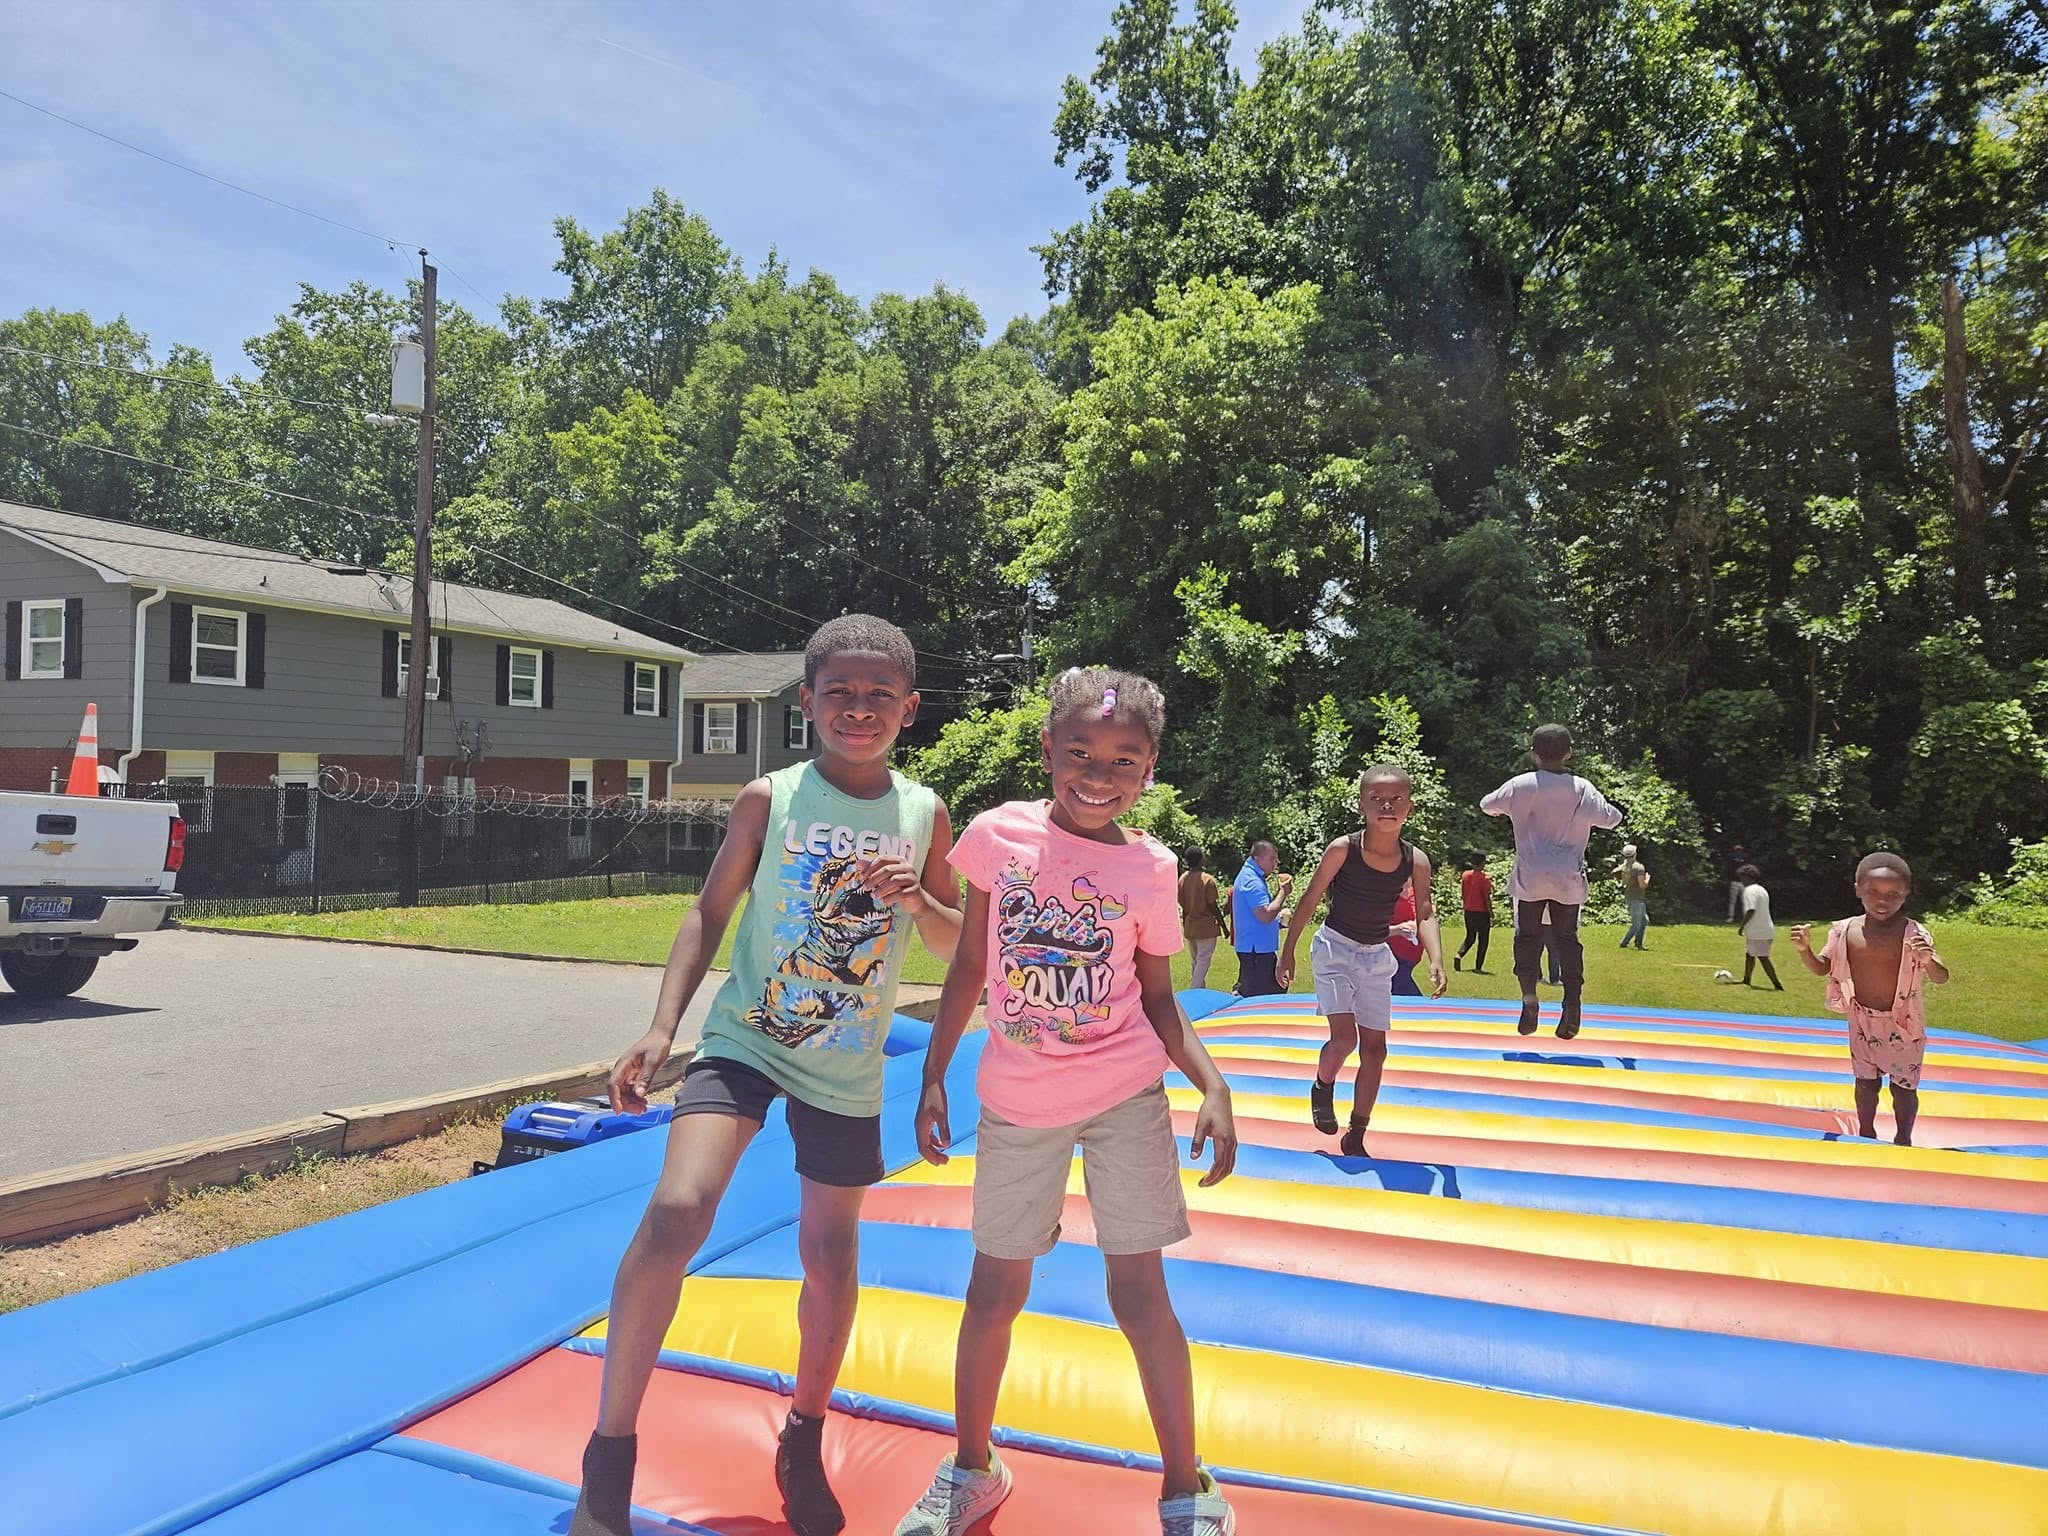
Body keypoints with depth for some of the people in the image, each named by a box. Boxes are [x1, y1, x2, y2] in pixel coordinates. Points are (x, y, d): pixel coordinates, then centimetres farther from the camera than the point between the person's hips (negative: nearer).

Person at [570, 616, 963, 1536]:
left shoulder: (925, 815, -2)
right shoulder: (769, 799, -8)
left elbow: (956, 946, 6)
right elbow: (709, 913, -2)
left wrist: (917, 900, -16)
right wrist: (663, 1025, -12)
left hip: (847, 1068, 3)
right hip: (747, 1040, -2)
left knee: (831, 1251, 13)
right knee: (677, 1209, -22)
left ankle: (805, 1441, 38)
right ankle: (610, 1454, -4)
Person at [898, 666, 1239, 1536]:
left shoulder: (1150, 869, -7)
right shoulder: (999, 834, -7)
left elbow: (1158, 1001, 2)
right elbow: (969, 967, 2)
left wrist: (1211, 1086, -13)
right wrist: (933, 1077, 3)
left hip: (1125, 1099, -1)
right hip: (1017, 1104, 1)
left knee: (1138, 1294, 3)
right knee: (994, 1291, 12)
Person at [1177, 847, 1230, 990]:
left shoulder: (1183, 879, 2)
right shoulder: (1208, 880, -15)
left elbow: (1182, 906, 7)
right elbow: (1213, 906, -14)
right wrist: (1224, 927, -5)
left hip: (1189, 927, 6)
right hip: (1206, 927, -6)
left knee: (1196, 961, 17)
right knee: (1203, 962, -2)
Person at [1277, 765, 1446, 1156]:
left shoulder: (1416, 861, -11)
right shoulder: (1343, 849, -19)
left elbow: (1425, 915, -12)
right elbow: (1310, 900, -11)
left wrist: (1436, 960, -30)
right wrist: (1289, 952, -8)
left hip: (1377, 957, 4)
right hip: (1335, 948, -3)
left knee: (1375, 1048, 4)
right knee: (1345, 1037, -17)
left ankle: (1356, 1138, 17)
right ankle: (1323, 1088, 17)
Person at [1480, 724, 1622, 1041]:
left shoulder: (1520, 785, -3)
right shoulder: (1583, 789, 0)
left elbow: (1487, 805, 12)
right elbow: (1612, 818, 11)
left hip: (1530, 878, -1)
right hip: (1569, 879, 1)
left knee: (1527, 936, 7)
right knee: (1568, 937, 10)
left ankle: (1529, 996, -7)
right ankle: (1572, 1001, -2)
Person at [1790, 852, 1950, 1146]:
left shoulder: (1915, 935, -16)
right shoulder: (1845, 931, -9)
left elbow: (1941, 979, -20)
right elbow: (1821, 968, 1)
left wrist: (1928, 960, -42)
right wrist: (1804, 949, -19)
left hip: (1902, 1025, -2)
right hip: (1862, 1022, 2)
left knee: (1904, 1086, 12)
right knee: (1866, 1082, 17)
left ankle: (1904, 1140, 31)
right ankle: (1866, 1135, 36)